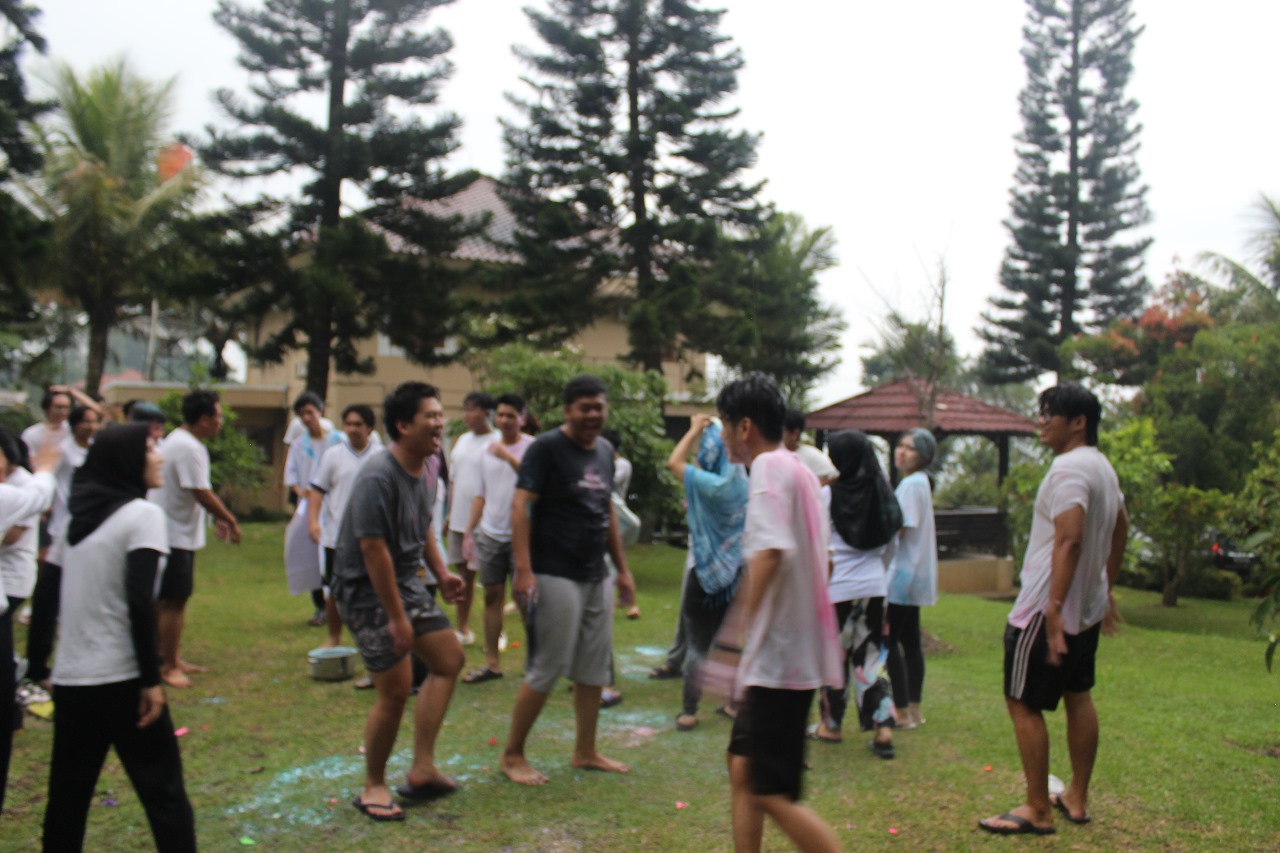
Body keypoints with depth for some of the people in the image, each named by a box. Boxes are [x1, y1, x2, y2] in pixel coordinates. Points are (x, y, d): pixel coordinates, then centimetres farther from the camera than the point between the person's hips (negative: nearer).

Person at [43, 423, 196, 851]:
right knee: (164, 793, 2)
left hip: (70, 678, 7)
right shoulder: (142, 514, -9)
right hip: (120, 678, -7)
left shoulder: (83, 514, 13)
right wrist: (152, 679, -15)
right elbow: (139, 600, -18)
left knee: (66, 797, 13)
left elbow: (86, 594, 17)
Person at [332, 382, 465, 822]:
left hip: (406, 583, 10)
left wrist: (441, 572, 5)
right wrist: (397, 618, -22)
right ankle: (373, 787, 15)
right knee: (395, 689, -7)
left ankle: (422, 769, 16)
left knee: (449, 658, 9)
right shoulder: (378, 478, -24)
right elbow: (374, 550, -25)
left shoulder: (423, 472, 5)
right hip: (367, 590, -10)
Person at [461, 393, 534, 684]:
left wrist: (509, 456, -28)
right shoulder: (488, 449, 13)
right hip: (490, 534, 6)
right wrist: (469, 531, 15)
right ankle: (492, 662, 14)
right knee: (492, 596, 8)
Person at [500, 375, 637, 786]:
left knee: (595, 669, 12)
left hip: (597, 577, 7)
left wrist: (622, 568, 18)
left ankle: (585, 752, 26)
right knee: (547, 669, -2)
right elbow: (521, 507, -15)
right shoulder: (546, 448, -9)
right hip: (555, 577, -7)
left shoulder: (605, 451, 13)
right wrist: (524, 571, -23)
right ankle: (512, 755, 13)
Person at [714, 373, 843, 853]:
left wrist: (741, 625, -30)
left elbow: (771, 551, -31)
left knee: (771, 794, -3)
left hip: (779, 657, -10)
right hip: (790, 651, 10)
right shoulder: (800, 469, 15)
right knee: (743, 770, 16)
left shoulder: (769, 467, -14)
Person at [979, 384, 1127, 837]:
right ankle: (1077, 799, 27)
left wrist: (1053, 611, -30)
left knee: (1022, 702, -3)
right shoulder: (1103, 467, 12)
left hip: (1047, 609, -10)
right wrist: (1107, 590, 27)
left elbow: (1069, 540, -28)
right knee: (1078, 696, 17)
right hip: (1088, 608, 10)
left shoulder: (1068, 468, -19)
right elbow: (1120, 530, 22)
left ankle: (1037, 810, 4)